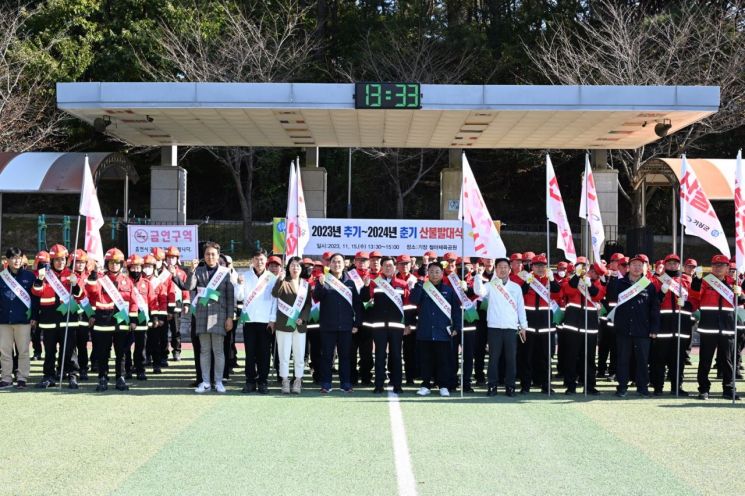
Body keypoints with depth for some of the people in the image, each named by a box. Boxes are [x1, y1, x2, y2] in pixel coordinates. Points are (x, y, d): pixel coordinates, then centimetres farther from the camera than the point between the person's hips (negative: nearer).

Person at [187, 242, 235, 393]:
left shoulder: (225, 272, 3)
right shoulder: (199, 271, 9)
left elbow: (230, 297, 3)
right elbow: (189, 287, -6)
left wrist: (230, 317, -2)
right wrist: (191, 271, -17)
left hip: (219, 314, -2)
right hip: (202, 313, 2)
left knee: (218, 350, 0)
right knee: (204, 350, 6)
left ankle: (218, 382, 7)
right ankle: (205, 382, 11)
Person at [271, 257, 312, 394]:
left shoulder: (306, 285, 10)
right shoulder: (283, 282, 3)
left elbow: (308, 304, 10)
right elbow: (275, 293, -16)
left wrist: (303, 318, -5)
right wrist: (279, 280, -32)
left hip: (300, 325, 2)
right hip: (284, 324, -2)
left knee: (299, 356, 3)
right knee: (284, 355, 0)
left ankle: (298, 383, 10)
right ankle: (285, 382, 5)